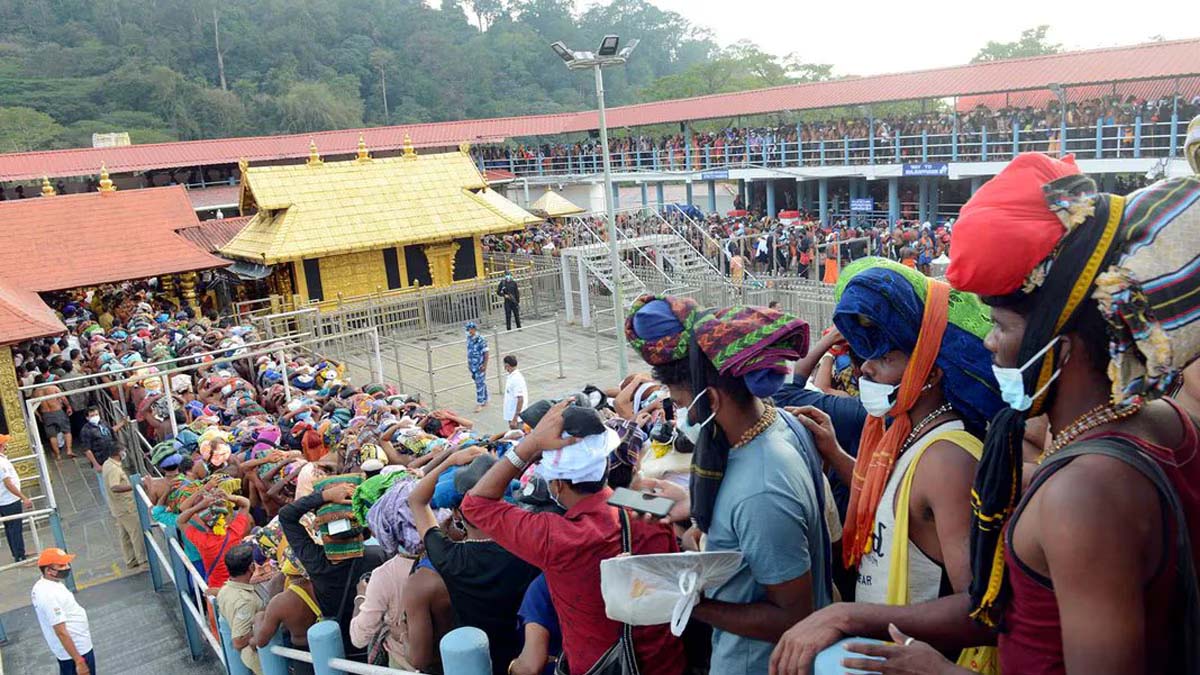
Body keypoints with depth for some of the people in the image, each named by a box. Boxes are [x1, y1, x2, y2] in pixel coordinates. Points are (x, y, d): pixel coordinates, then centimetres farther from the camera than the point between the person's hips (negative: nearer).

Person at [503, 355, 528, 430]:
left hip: (516, 418, -9)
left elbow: (520, 399, -25)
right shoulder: (511, 377, 8)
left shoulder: (516, 379, -21)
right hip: (512, 416, 9)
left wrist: (515, 419, -25)